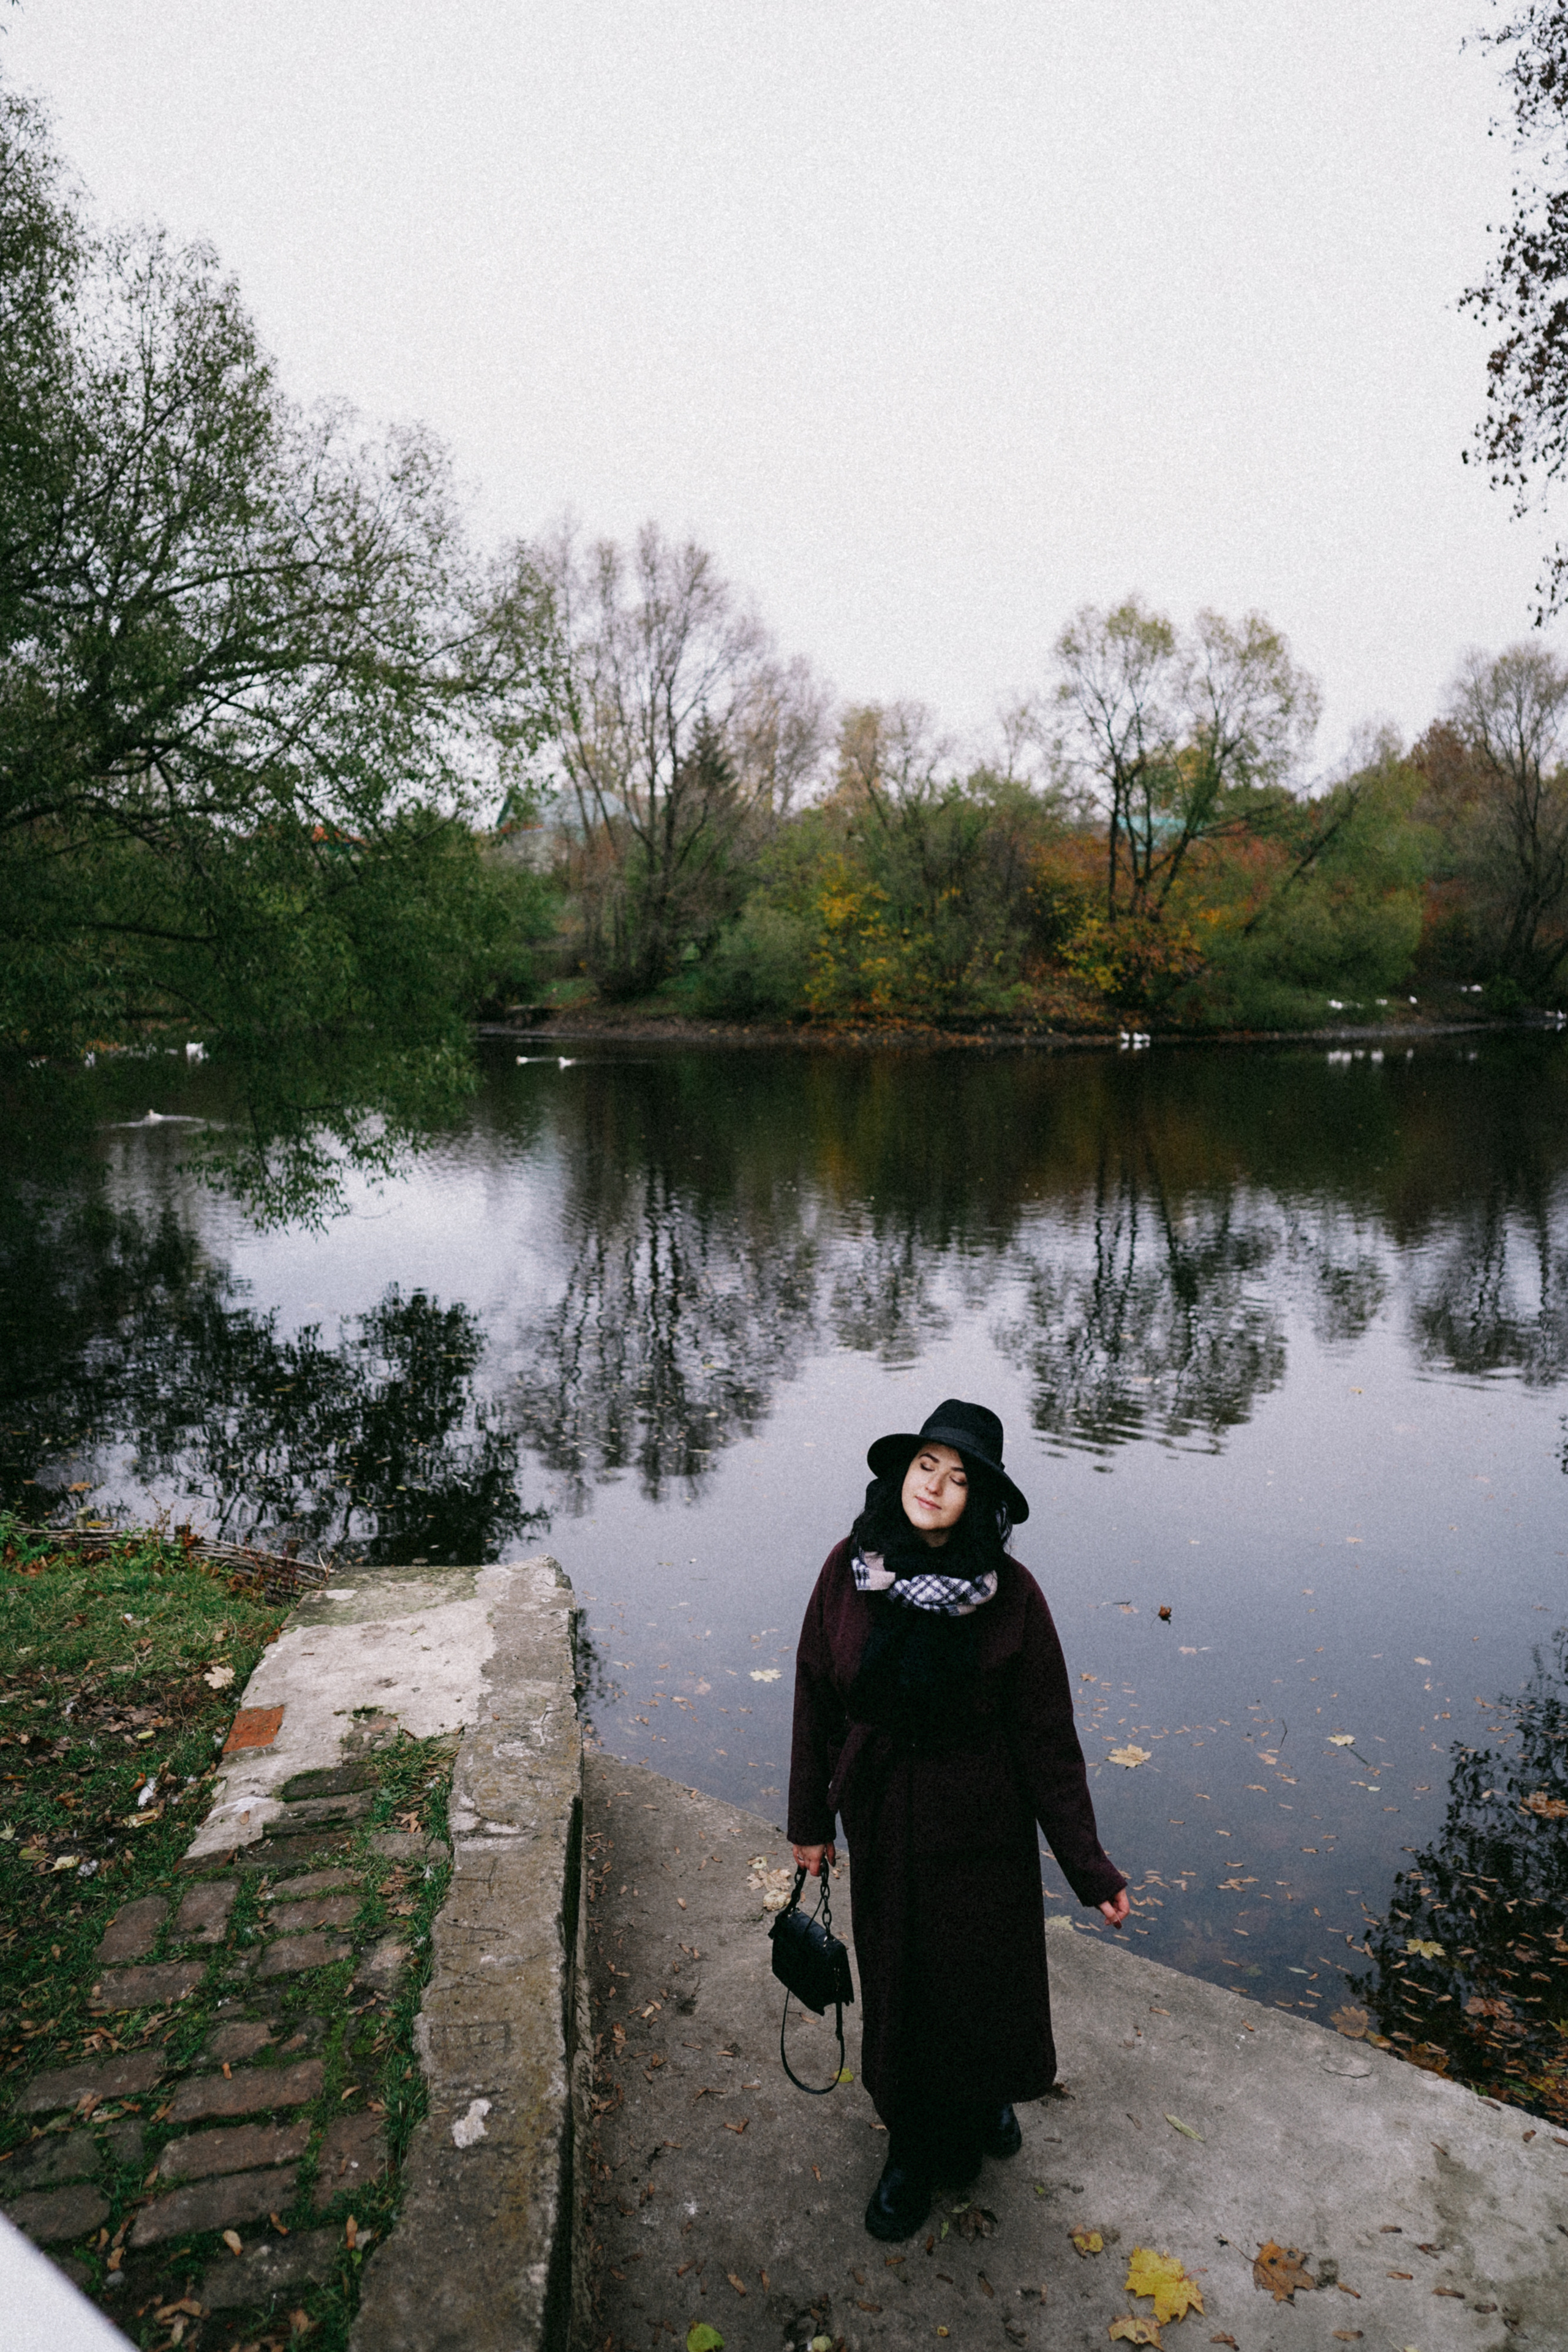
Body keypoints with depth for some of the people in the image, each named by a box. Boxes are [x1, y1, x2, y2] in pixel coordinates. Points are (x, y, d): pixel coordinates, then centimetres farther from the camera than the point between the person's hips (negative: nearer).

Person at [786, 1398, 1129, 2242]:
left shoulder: (1010, 1595, -19)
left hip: (977, 1829, -2)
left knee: (979, 1979, 17)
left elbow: (1045, 1737, -12)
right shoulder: (850, 1570, -13)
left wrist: (1087, 1864, -11)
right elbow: (818, 1697, -3)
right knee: (898, 1985, 18)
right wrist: (810, 1820, 4)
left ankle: (981, 2098, 51)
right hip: (881, 1823, 2)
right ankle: (916, 2148, 45)